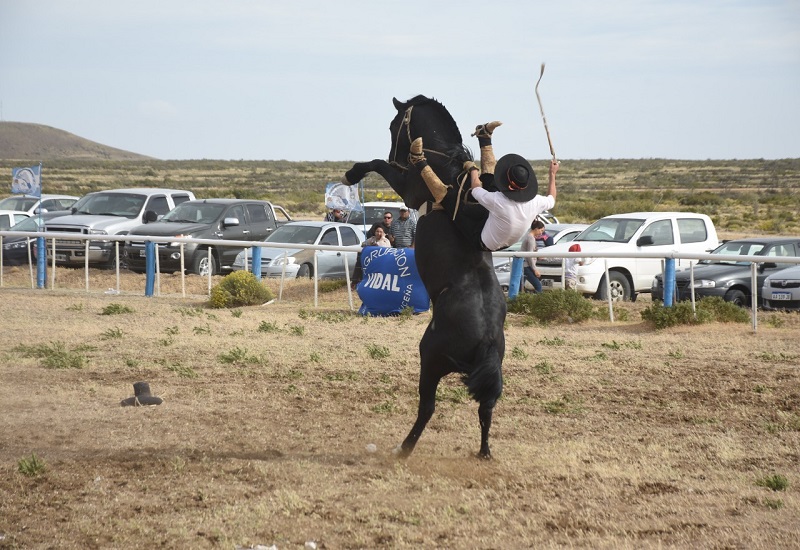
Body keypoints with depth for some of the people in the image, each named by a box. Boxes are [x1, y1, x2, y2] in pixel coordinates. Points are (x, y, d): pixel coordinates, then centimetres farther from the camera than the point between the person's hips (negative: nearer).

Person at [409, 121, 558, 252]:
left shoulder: (498, 201, -40)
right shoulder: (534, 203, -26)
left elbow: (475, 189, -17)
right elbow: (551, 200, 1)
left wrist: (473, 169, 3)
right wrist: (552, 174, 14)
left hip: (483, 241, -6)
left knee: (446, 194, -13)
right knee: (490, 177, 8)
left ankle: (420, 163, 3)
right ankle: (484, 138, 26)